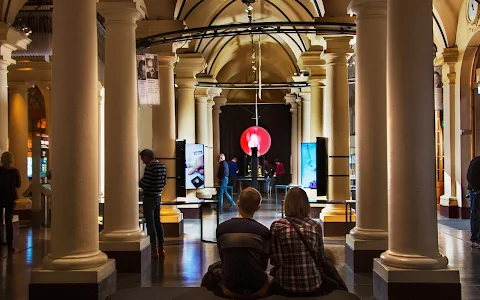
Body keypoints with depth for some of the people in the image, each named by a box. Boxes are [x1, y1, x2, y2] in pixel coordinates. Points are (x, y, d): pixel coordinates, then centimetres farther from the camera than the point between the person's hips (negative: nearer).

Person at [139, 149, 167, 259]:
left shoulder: (149, 167, -17)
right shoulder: (162, 166, 8)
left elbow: (145, 184, -19)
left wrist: (138, 181, -1)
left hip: (149, 197, -8)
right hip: (158, 196, 8)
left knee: (150, 223, -3)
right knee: (157, 222, 15)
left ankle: (154, 250, -2)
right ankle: (161, 248, 18)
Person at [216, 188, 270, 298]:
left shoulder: (221, 228, -2)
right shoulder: (264, 231, -6)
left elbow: (223, 259, 6)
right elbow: (264, 264, 1)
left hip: (230, 290, 1)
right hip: (258, 290, 0)